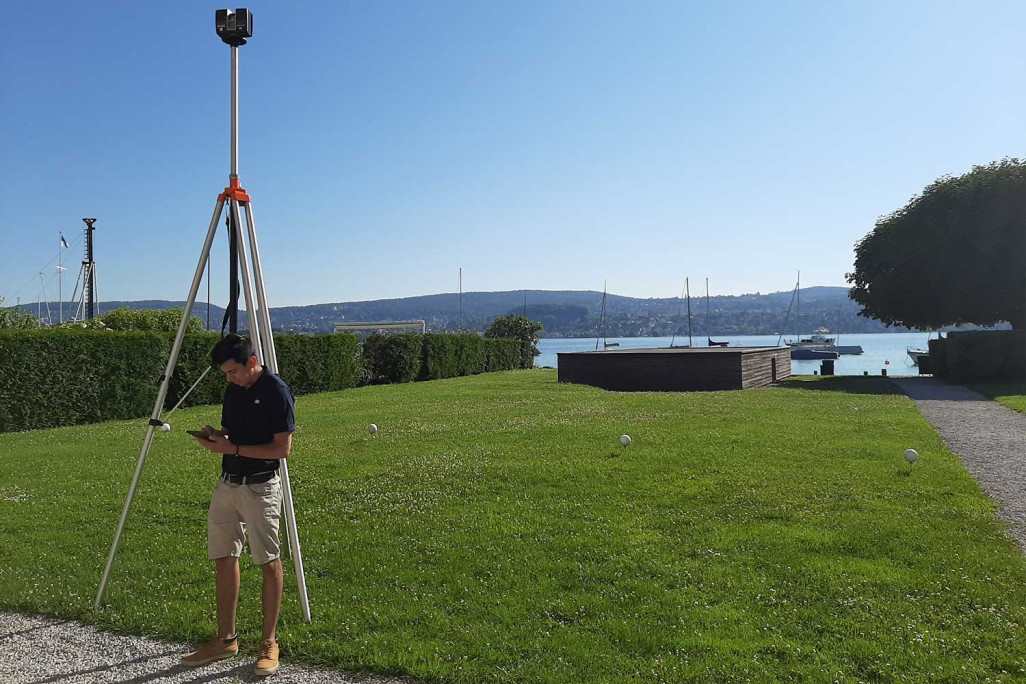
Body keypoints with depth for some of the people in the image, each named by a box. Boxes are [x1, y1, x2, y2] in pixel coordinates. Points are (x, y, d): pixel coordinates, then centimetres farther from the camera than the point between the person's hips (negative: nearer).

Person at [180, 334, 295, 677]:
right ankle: (226, 640, 23)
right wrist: (216, 437, -3)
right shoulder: (232, 389, 9)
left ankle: (269, 643, 13)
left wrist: (232, 448, -20)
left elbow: (282, 448, -17)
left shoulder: (276, 390, -15)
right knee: (224, 559, 11)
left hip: (260, 487, -8)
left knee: (269, 562, 2)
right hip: (227, 484, 8)